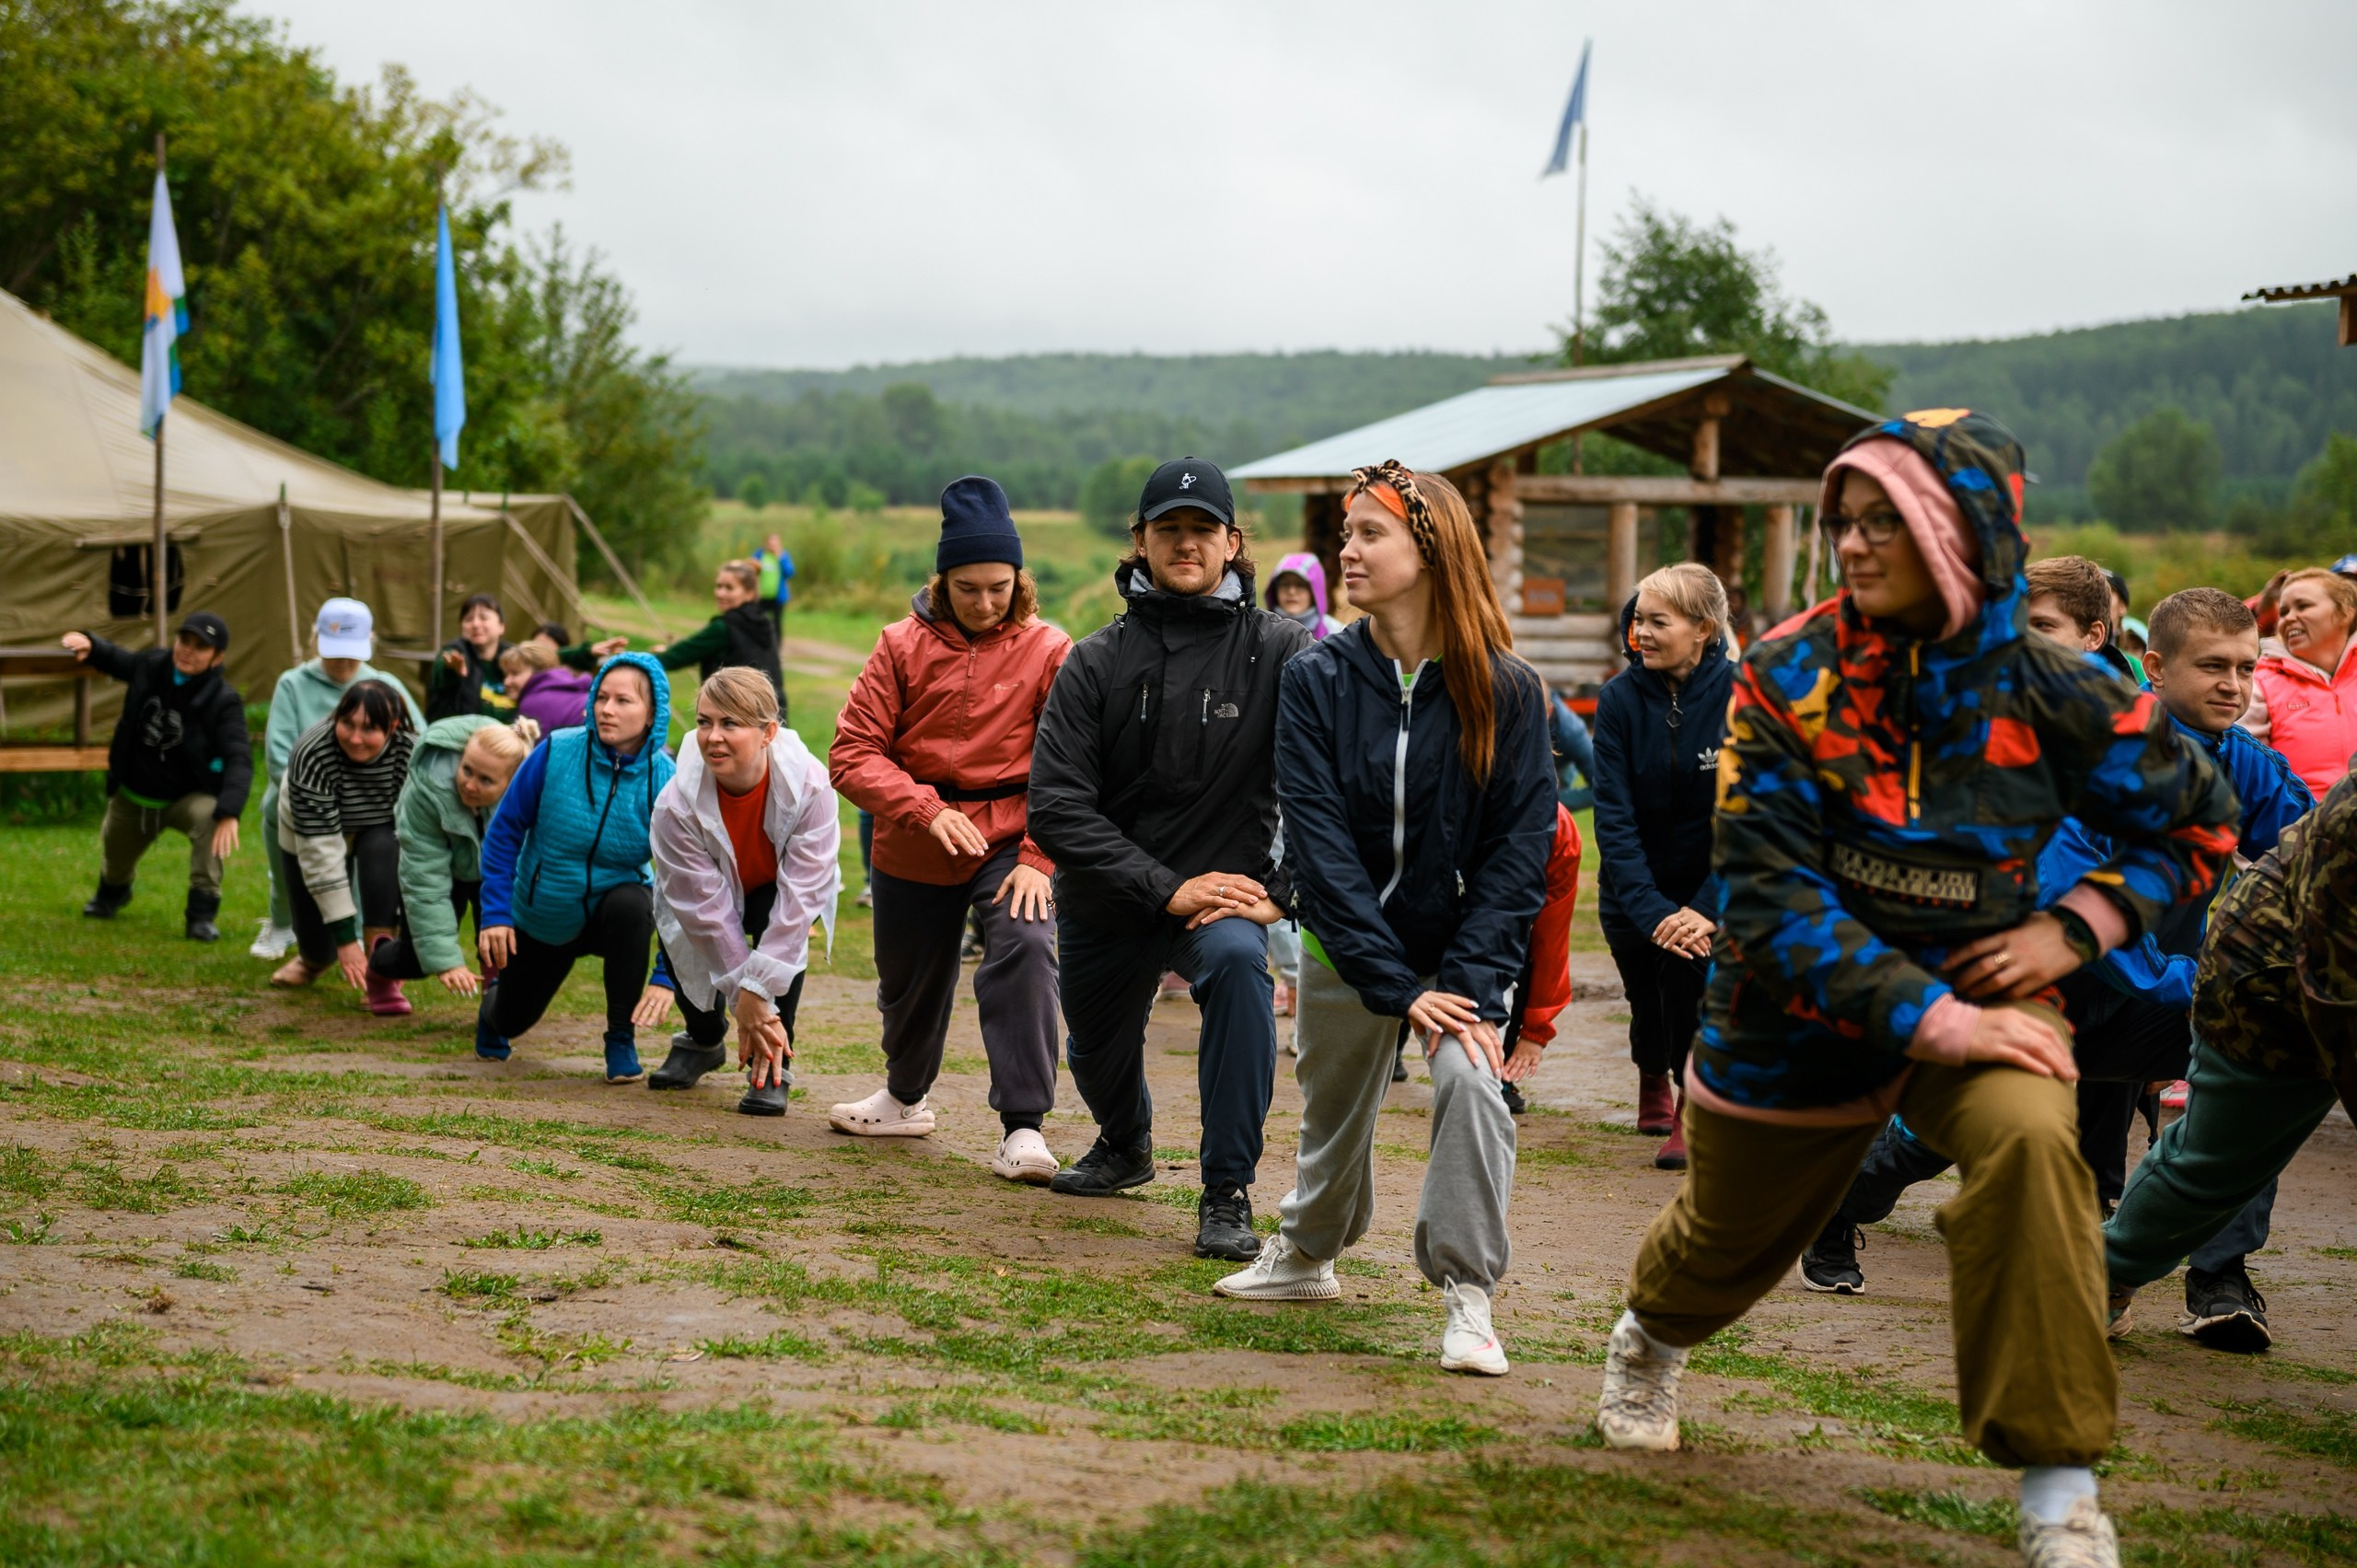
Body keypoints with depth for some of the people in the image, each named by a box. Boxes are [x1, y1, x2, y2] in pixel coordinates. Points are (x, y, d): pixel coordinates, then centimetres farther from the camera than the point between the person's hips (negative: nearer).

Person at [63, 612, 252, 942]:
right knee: (115, 858, 23)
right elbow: (116, 660, 9)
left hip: (189, 798, -4)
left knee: (210, 819, -37)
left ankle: (201, 915, -26)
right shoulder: (150, 665, -13)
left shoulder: (223, 702, -26)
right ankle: (112, 891, 64)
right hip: (132, 797, 4)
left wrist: (229, 812, -50)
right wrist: (90, 645, -15)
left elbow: (239, 758, -35)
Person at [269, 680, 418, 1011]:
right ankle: (316, 956, 39)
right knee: (319, 944, 1)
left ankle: (379, 970, -27)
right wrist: (345, 937, -37)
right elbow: (320, 852, -36)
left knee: (382, 848, -34)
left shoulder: (412, 753, -33)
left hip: (379, 833, 1)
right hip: (311, 837, -1)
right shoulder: (312, 756, -37)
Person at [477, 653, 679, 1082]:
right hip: (540, 920, 2)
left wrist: (666, 976, -32)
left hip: (610, 912, -2)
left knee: (632, 903, -37)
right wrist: (495, 913, -16)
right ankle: (495, 997, 56)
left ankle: (621, 1040, -19)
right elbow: (505, 830, -10)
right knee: (510, 1022, 14)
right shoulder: (556, 753, -20)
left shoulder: (665, 784, -22)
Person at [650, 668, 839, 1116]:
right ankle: (703, 1039, 20)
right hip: (715, 894, 2)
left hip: (781, 895, -2)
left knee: (782, 925, -31)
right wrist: (744, 1002, -30)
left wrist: (756, 990, -36)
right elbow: (707, 909, -29)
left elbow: (800, 891, -34)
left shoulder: (809, 785, -36)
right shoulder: (677, 804, -33)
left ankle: (772, 1068, -16)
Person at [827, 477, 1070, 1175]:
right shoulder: (904, 646, -5)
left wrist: (1038, 859, -21)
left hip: (1010, 840, -2)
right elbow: (853, 753, -9)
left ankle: (1023, 1129, -23)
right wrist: (926, 810, -23)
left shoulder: (1048, 651, -8)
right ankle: (905, 1099, 49)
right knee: (909, 980, 19)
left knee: (1024, 950, -27)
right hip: (913, 849, 2)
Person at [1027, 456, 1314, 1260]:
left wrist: (1281, 889, -24)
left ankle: (1228, 1193, -25)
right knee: (1097, 1057, 21)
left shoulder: (1279, 649, -11)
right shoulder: (1097, 663, -6)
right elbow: (1056, 808, -14)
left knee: (1237, 960, -35)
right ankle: (1126, 1144, 60)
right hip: (1106, 899, 3)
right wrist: (1166, 887, -23)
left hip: (1221, 889, -3)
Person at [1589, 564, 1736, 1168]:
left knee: (1689, 965, -22)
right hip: (1635, 887, 2)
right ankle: (1652, 1076, 44)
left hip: (1708, 884, -2)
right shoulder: (1620, 700, -12)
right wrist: (1652, 911, -26)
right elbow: (1614, 817, -15)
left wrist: (1709, 909, -26)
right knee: (1646, 992, 9)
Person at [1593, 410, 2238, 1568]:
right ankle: (1650, 1336, 61)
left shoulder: (2052, 697, -14)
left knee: (2029, 1138, -33)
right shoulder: (1789, 678, -17)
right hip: (1801, 1008, 1)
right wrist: (1922, 1018, -30)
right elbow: (1769, 893, -22)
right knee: (1733, 1228, 20)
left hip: (1975, 986, 0)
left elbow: (2199, 821, 2)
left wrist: (2071, 930, -12)